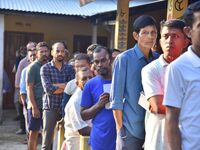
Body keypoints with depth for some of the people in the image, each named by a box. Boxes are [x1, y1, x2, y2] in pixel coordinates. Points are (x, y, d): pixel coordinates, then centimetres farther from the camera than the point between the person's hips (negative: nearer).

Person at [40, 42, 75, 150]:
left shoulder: (69, 68, 8)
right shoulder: (45, 68, 0)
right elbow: (48, 89, -13)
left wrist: (55, 85, -12)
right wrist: (65, 87, -6)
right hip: (50, 107, -2)